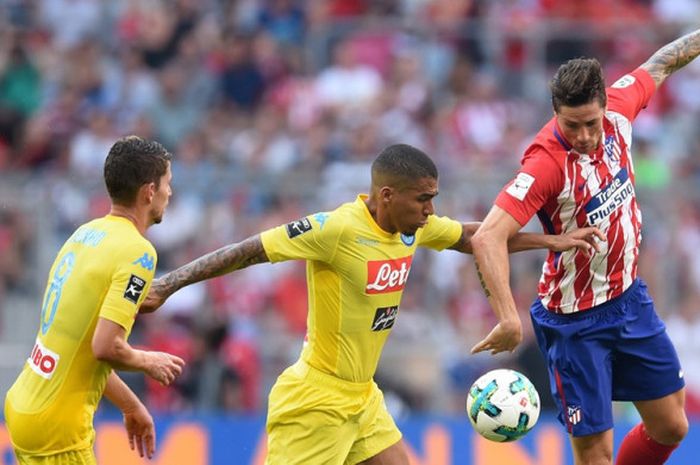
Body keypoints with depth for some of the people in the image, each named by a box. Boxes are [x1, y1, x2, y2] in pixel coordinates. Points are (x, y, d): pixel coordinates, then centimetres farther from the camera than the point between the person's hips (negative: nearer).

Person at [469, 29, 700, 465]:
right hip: (576, 322, -7)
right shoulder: (548, 162, -29)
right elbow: (488, 238, -38)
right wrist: (509, 318, -46)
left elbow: (659, 65, 11)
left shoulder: (617, 109, -11)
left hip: (630, 298, 7)